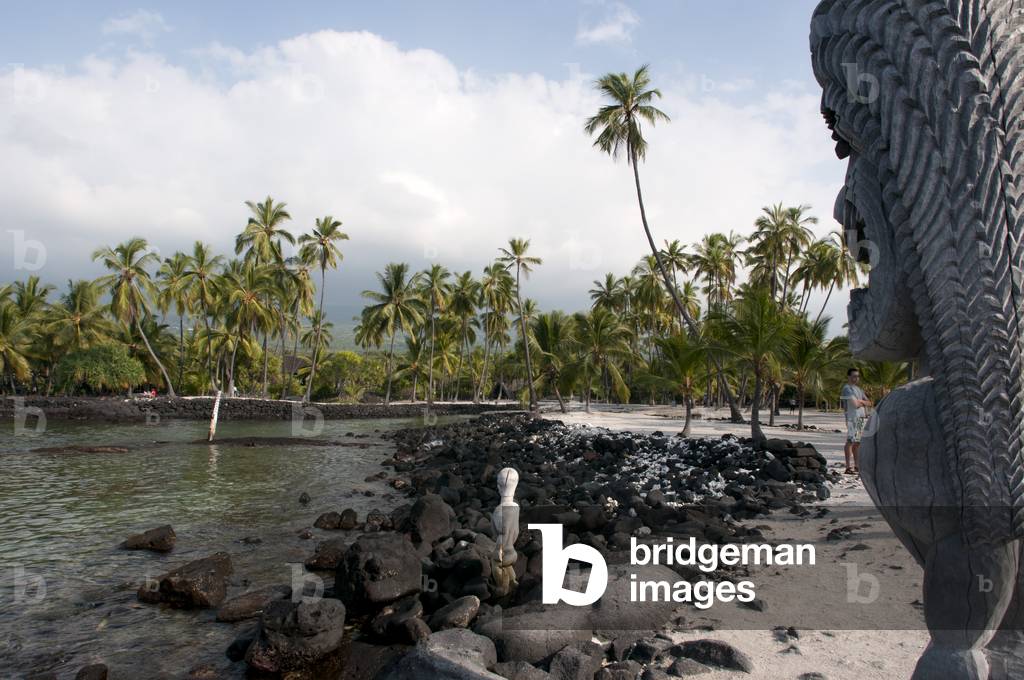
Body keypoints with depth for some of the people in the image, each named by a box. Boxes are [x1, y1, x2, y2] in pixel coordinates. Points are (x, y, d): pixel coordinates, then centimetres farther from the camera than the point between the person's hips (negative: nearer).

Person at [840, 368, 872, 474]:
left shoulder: (858, 389, 21)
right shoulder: (847, 388, -7)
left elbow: (869, 403, 16)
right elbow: (855, 404, -17)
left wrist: (861, 402, -4)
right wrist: (863, 402, 3)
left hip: (863, 418, 9)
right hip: (853, 418, -9)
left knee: (858, 442, 10)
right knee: (850, 441, -10)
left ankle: (857, 466, 15)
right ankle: (849, 467, -13)